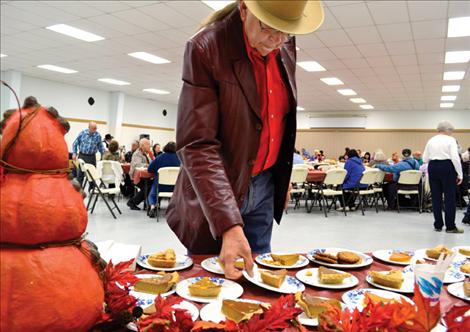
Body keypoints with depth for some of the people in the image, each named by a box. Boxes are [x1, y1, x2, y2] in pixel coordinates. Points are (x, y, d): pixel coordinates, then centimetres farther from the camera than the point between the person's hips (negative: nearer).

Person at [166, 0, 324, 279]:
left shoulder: (287, 46, -3)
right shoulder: (205, 49, -21)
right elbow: (197, 146, -26)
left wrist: (284, 174, 14)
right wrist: (229, 225, -33)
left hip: (265, 185, 5)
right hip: (218, 189, -4)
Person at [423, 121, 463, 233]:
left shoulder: (431, 140, 10)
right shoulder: (450, 140, -5)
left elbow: (425, 158, 8)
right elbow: (455, 158, -14)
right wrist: (460, 174, -10)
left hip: (432, 167, 5)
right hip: (447, 167, -5)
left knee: (436, 197, 9)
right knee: (449, 197, 1)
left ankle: (438, 225, 13)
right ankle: (450, 226, 4)